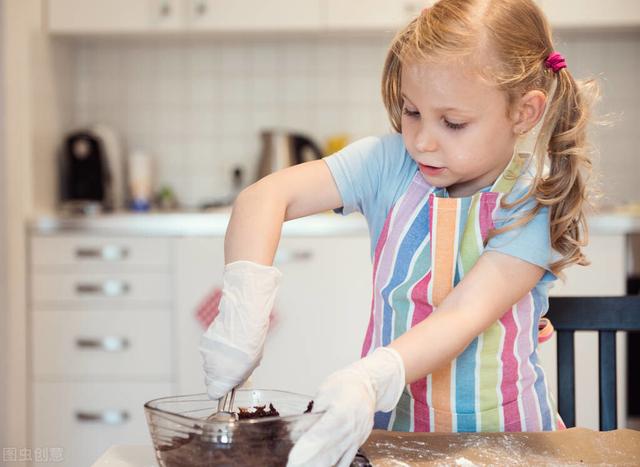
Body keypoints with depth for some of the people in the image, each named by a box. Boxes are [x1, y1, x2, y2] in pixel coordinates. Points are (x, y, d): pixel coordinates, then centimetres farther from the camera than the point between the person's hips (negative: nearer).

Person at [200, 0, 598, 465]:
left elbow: (464, 316, -23)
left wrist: (370, 379, -41)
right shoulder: (390, 164, -5)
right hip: (393, 427, 2)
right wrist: (245, 300, -31)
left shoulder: (539, 201, -12)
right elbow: (265, 196, -13)